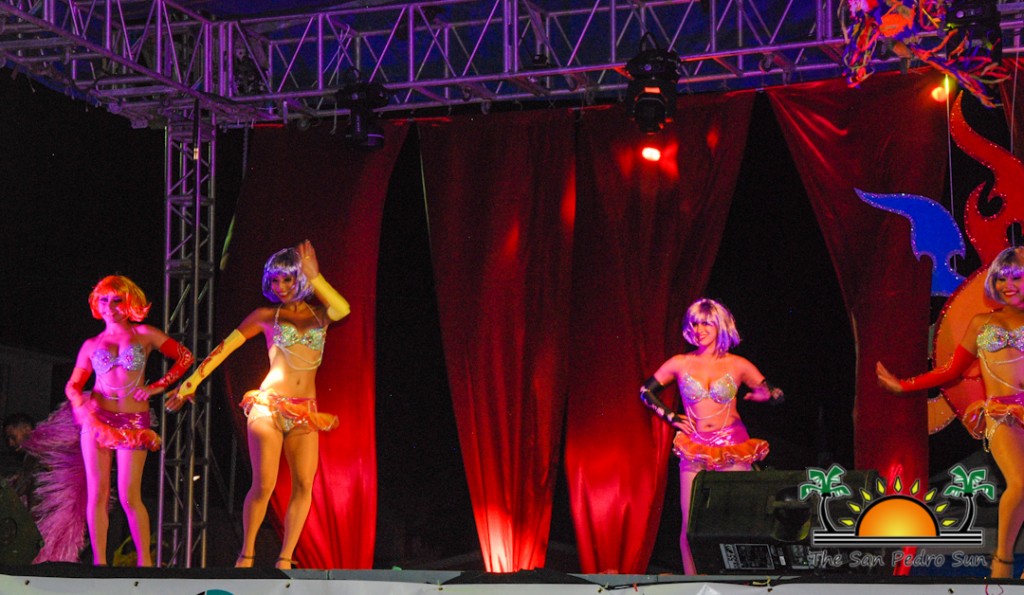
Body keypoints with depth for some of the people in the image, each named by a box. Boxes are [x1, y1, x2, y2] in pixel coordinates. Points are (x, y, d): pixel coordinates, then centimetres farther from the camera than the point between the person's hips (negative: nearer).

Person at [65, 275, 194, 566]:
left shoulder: (144, 335, 6)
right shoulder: (92, 345, 11)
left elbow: (185, 356, 4)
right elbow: (73, 385, 7)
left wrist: (157, 387, -2)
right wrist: (81, 404, -14)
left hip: (133, 423, -2)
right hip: (97, 420, 2)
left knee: (129, 496, -9)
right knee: (97, 493, -2)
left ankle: (145, 560, -2)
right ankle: (99, 561, 1)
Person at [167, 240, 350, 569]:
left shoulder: (319, 314, 11)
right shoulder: (267, 316, 6)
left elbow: (343, 310, -13)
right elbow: (225, 347, 6)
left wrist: (314, 277, -16)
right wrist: (192, 381, 2)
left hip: (305, 413, 3)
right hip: (268, 406, -3)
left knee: (304, 486, -6)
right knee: (263, 485, -11)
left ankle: (284, 560, 0)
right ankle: (246, 554, 5)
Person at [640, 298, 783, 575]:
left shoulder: (737, 365, 4)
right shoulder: (680, 364, 5)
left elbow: (774, 393, 11)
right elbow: (646, 391, 17)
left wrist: (766, 394, -12)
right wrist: (671, 417, 7)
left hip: (733, 448, -1)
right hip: (694, 449, 1)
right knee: (690, 522, -4)